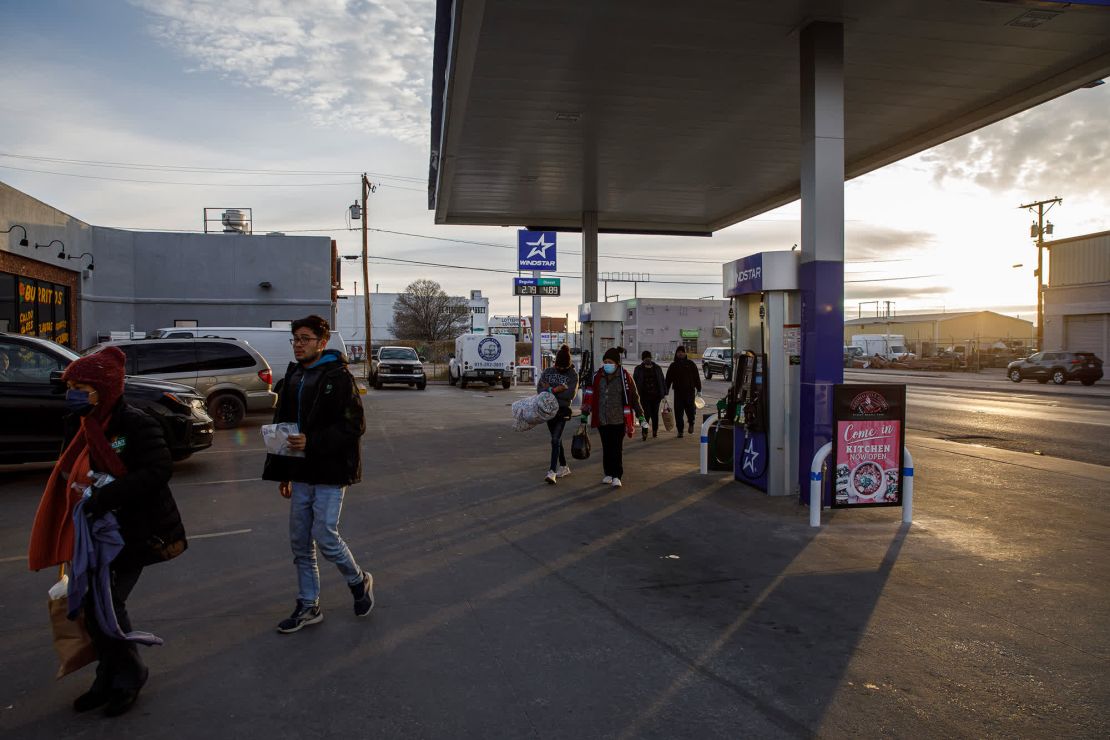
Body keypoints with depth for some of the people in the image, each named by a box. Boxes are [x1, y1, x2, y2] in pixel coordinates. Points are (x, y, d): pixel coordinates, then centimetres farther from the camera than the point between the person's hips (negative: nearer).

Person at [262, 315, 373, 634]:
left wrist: (312, 442, -25)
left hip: (330, 473, -7)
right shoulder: (292, 378, 11)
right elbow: (283, 426, 16)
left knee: (325, 536, -7)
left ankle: (359, 582, 20)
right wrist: (283, 473, 14)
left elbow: (354, 425, -17)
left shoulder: (338, 377, -12)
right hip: (301, 474, 7)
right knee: (300, 542, 11)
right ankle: (308, 606, 24)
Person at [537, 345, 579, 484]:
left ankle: (552, 471, -21)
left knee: (555, 440, -15)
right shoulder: (548, 371, 6)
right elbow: (539, 388, -1)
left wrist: (551, 390, -14)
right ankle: (563, 467, 28)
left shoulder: (573, 375, -4)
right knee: (557, 439, 14)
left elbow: (570, 394, -16)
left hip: (563, 410, -5)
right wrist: (557, 390, -16)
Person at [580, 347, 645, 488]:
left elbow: (633, 397, 0)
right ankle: (609, 474, 22)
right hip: (602, 420, 3)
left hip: (619, 420, -3)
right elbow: (589, 395, 11)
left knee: (617, 448, -3)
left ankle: (617, 476, 3)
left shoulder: (624, 376, -5)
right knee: (606, 448, 11)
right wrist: (585, 413, 11)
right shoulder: (597, 376, 4)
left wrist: (640, 416, -1)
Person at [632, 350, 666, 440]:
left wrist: (664, 394, 7)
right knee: (646, 414, -10)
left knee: (655, 414, 9)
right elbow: (634, 382, 7)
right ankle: (645, 432, -6)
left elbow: (662, 381, 12)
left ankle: (655, 431, 24)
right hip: (644, 396, -2)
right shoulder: (638, 369, 5)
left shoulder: (657, 368, 10)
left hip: (656, 395, 2)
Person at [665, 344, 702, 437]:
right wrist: (666, 390, 5)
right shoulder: (673, 365, 9)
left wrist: (699, 389, 2)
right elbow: (668, 379, 11)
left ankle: (691, 424, 23)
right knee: (678, 412, 0)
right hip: (678, 391, 2)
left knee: (690, 409, -7)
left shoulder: (690, 364, 5)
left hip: (689, 391, -2)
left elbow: (696, 377, 6)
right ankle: (680, 431, 10)